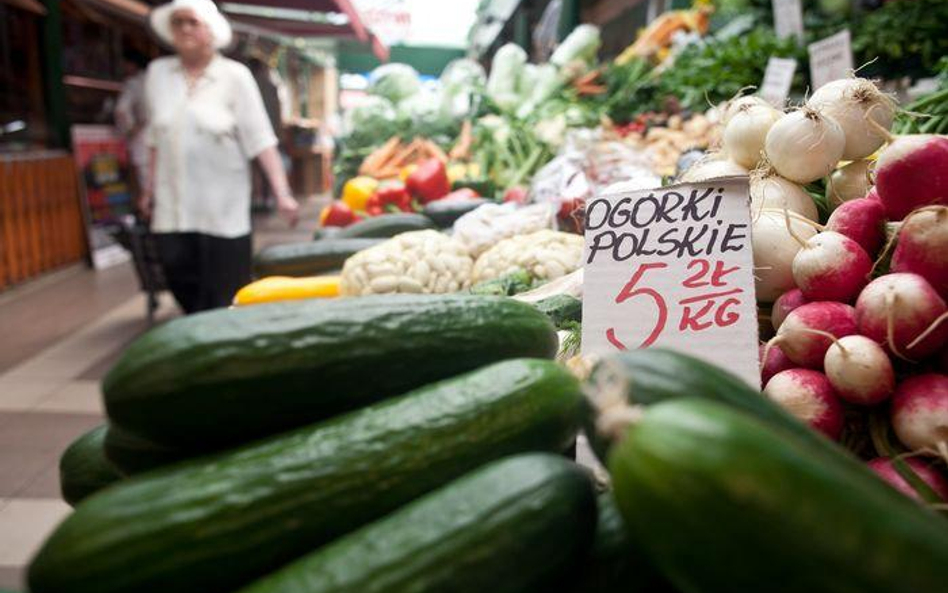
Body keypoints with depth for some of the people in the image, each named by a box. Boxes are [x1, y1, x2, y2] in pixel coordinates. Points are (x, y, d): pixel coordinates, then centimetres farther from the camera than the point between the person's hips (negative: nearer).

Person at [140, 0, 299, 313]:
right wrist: (149, 189, 16)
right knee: (184, 292, 5)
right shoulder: (157, 72, 6)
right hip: (172, 209, 4)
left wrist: (282, 193, -19)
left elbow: (260, 139, -11)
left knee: (222, 304, 2)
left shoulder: (234, 76, -6)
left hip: (222, 210, -3)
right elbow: (156, 139, 14)